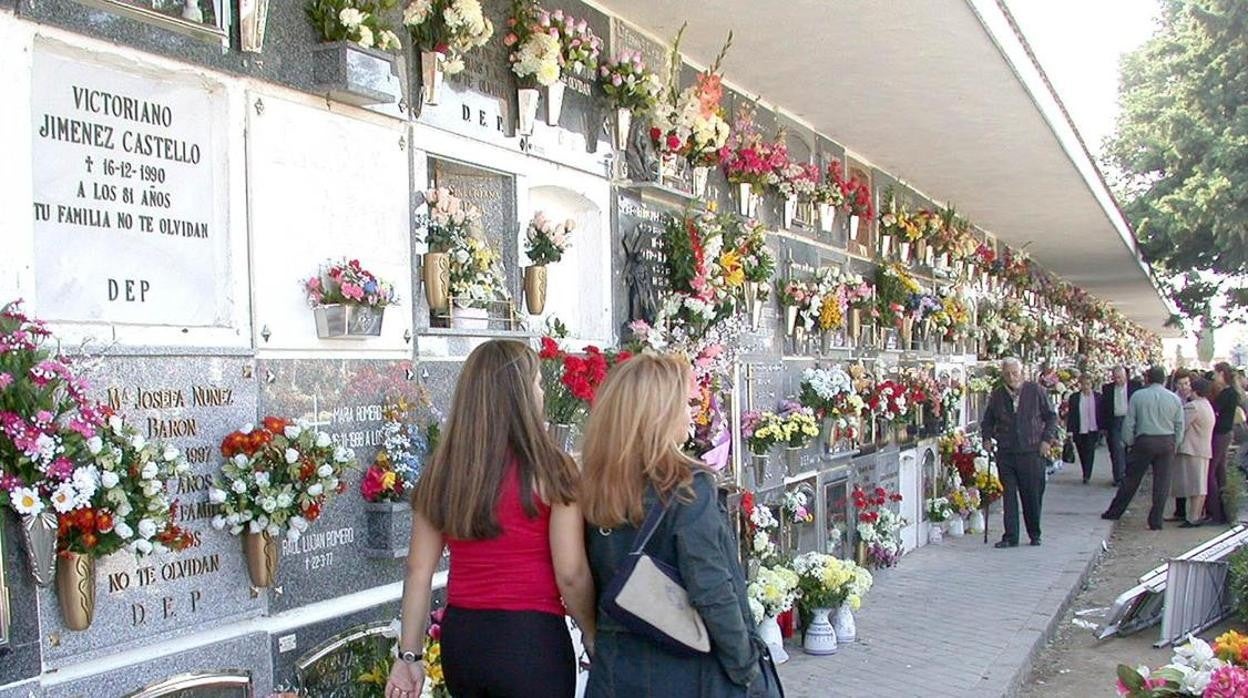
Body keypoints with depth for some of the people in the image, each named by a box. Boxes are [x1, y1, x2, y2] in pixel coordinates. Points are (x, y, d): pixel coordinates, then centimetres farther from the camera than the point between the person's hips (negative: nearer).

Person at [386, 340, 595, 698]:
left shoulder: (441, 471, 1)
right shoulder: (549, 469, -12)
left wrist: (409, 655, 10)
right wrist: (593, 637, 3)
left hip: (460, 638, 5)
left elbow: (419, 570, 3)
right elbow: (571, 574, -13)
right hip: (530, 640, -5)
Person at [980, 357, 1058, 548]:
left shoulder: (1036, 391, 1)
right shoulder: (997, 395, 6)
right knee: (1009, 496, 0)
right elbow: (987, 422, 20)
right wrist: (987, 438, 4)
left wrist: (1046, 440, -2)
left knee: (1033, 496, 5)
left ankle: (1035, 534, 22)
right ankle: (1010, 537, 5)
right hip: (1005, 453, 2)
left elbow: (1051, 417, 7)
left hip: (1032, 452, -2)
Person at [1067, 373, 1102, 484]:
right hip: (1079, 431, 1)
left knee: (1090, 452, -10)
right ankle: (1086, 475, 23)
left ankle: (1087, 475, -7)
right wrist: (1070, 430, -4)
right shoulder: (1074, 397, 2)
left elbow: (1102, 413, 6)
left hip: (1093, 430, -1)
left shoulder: (1098, 397, 3)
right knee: (1082, 454, 9)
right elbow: (1070, 414, 1)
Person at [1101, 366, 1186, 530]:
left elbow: (1129, 423, -2)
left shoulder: (1138, 396, -2)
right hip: (1167, 442, 1)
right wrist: (1175, 445, 12)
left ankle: (1114, 512, 15)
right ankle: (1155, 522, 6)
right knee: (1162, 482, 5)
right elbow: (1180, 426, 4)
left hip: (1144, 441, -1)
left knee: (1131, 479, 8)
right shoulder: (1174, 399, 3)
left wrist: (1129, 443, 7)